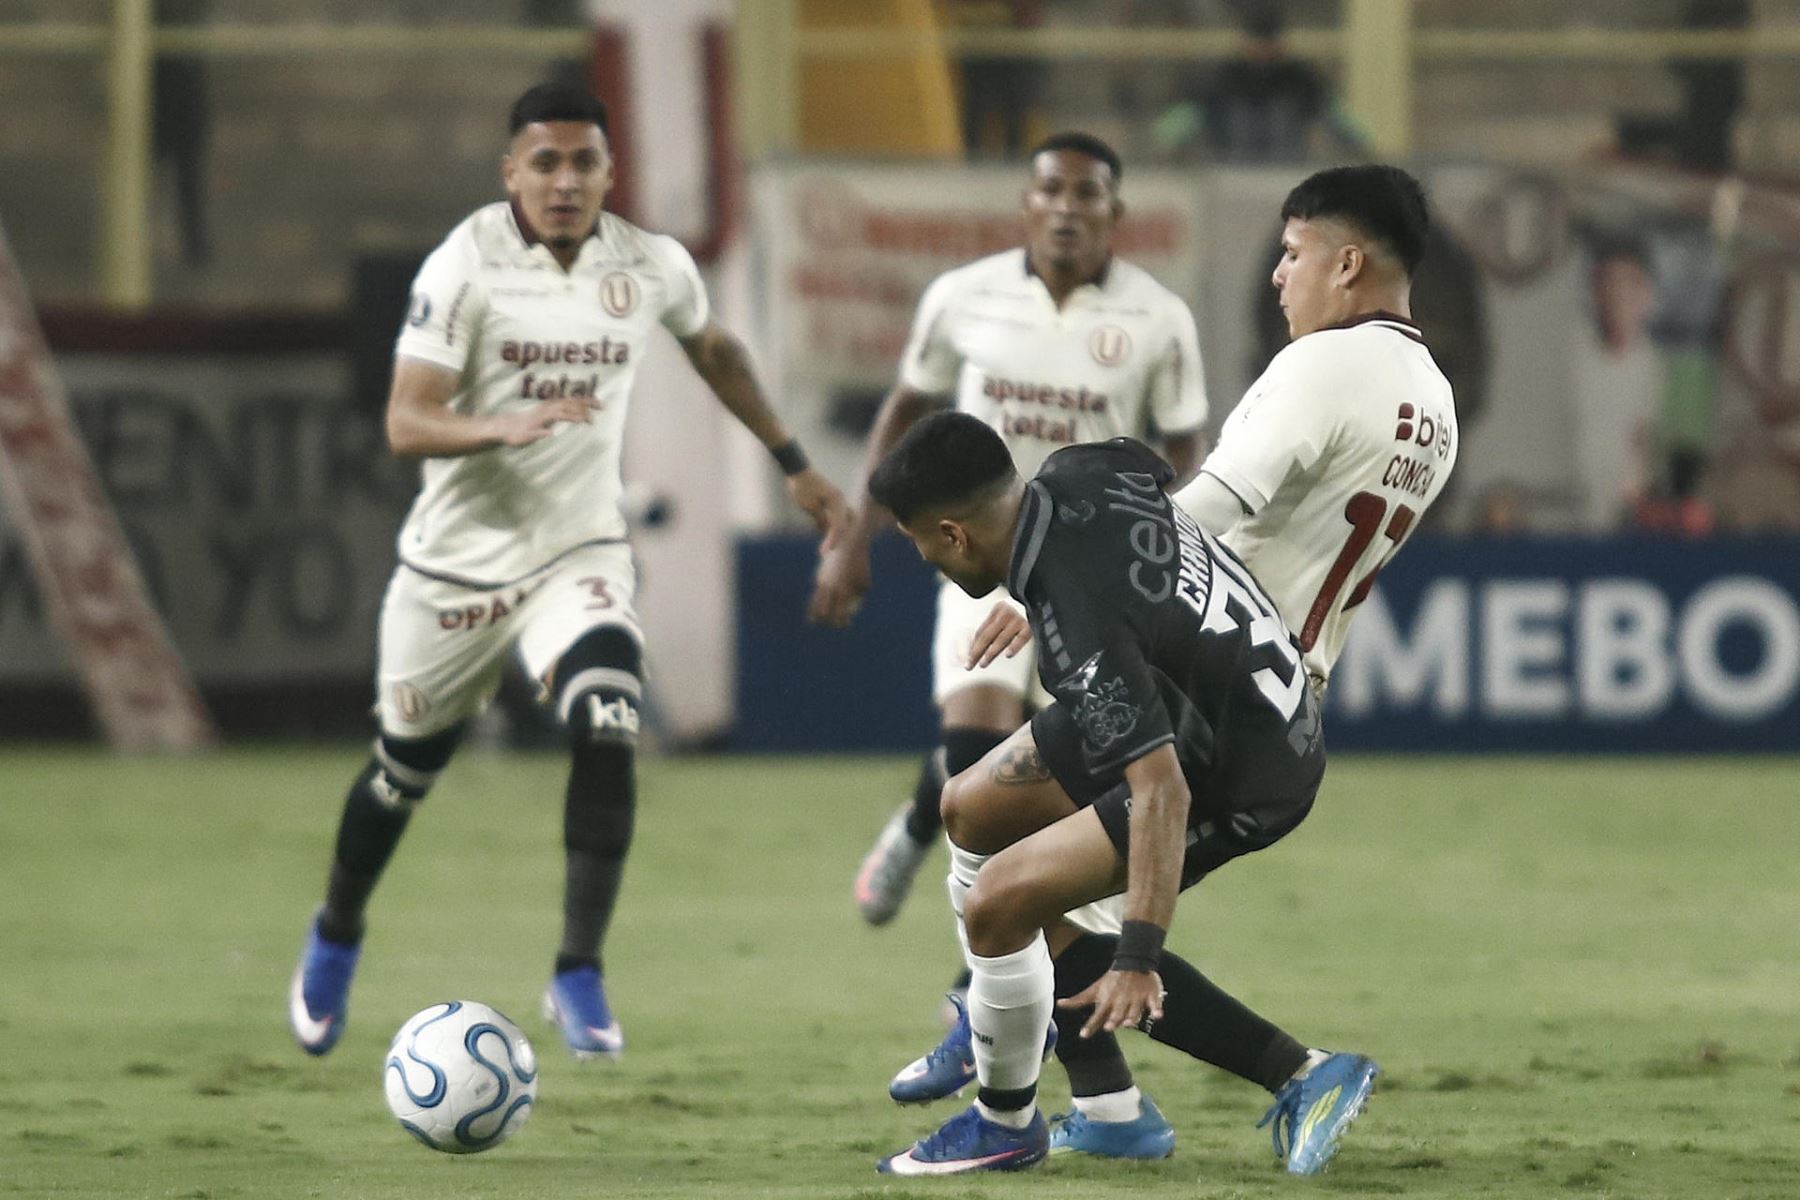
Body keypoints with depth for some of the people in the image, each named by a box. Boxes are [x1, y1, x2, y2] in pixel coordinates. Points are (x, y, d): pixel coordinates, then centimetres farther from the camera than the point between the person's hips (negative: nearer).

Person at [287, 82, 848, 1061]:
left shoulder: (653, 269, -4)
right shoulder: (464, 266, -17)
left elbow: (713, 353, 19)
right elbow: (407, 423, -23)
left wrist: (793, 465, 21)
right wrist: (509, 427, -41)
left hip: (579, 555, 2)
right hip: (458, 561, -2)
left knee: (607, 733, -24)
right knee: (406, 767, 14)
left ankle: (579, 978, -15)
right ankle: (336, 937, 44)